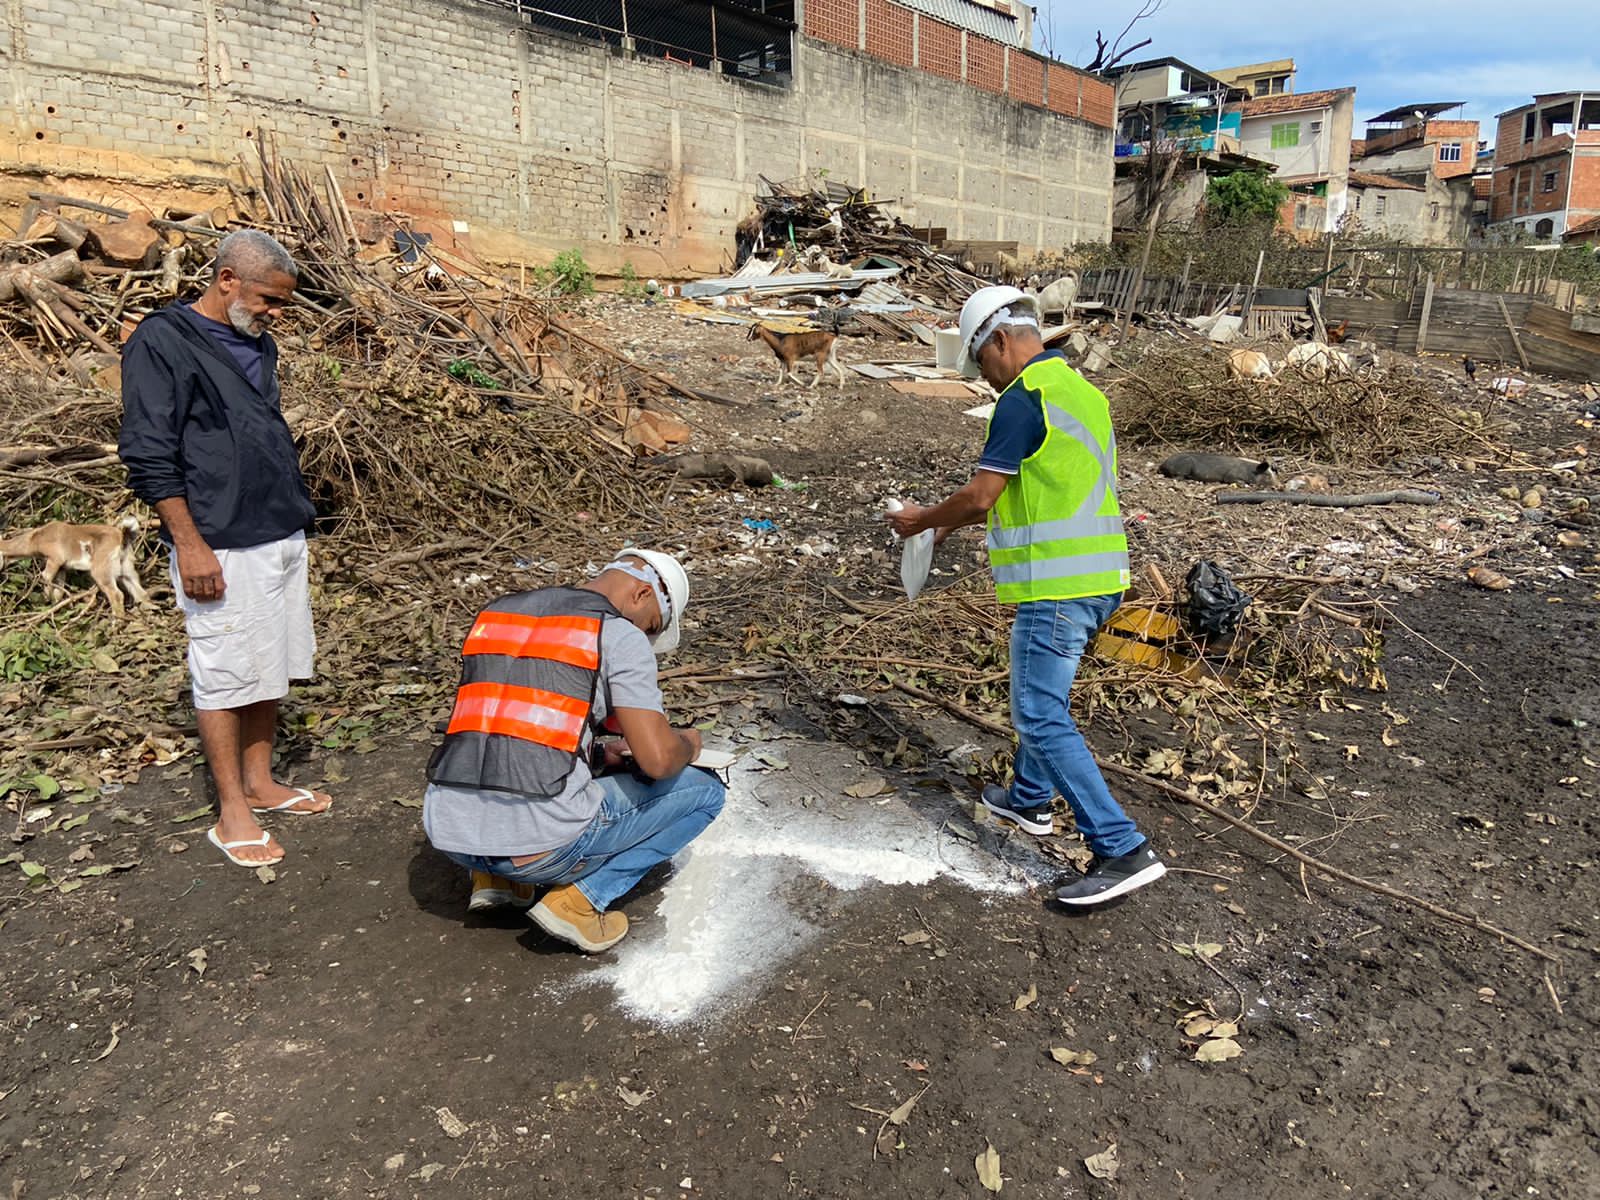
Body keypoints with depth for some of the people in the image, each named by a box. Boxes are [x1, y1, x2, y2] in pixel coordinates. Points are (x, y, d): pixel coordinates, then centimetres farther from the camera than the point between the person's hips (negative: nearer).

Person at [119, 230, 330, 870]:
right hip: (221, 547, -8)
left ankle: (261, 783, 27)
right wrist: (191, 546, -16)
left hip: (283, 535, 8)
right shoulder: (162, 342, -9)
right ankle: (232, 812, 11)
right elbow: (149, 456, -13)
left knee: (271, 668, 14)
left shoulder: (257, 344, 14)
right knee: (226, 677, 1)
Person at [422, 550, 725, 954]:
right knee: (704, 791, 12)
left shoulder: (495, 612, 18)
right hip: (542, 843, -7)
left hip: (447, 834, 7)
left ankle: (494, 876, 18)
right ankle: (580, 898, 2)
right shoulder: (621, 635, -3)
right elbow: (657, 759, -10)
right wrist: (687, 744, 13)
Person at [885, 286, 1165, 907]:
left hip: (1057, 585, -10)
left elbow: (980, 495, -15)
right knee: (1039, 690, 25)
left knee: (1042, 717, -7)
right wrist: (953, 521, 22)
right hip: (1097, 578, 10)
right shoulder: (1080, 389, 17)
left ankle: (1122, 850, -7)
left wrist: (922, 521, 3)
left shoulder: (1023, 399, -14)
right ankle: (1029, 798, 41)